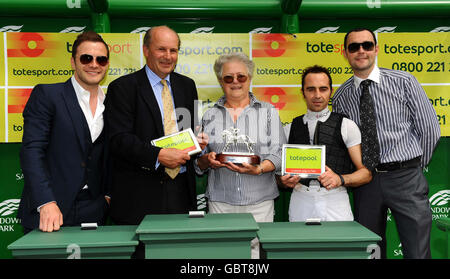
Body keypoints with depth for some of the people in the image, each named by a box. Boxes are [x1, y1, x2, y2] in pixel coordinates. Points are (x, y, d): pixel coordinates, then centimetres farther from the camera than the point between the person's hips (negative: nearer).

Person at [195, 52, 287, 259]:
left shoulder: (269, 112, 7)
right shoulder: (210, 116, 11)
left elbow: (279, 153, -1)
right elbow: (198, 163, 13)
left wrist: (258, 169, -19)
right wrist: (207, 160, -9)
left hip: (259, 202, -1)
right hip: (219, 202, 1)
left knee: (257, 249, -2)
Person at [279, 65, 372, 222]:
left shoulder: (347, 126, 5)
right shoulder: (291, 128, 12)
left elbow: (366, 173, 2)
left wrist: (340, 179, -16)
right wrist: (285, 181, -7)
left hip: (335, 203, -1)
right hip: (300, 202, 2)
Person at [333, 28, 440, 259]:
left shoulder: (403, 82, 0)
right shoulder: (341, 96, 6)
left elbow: (429, 129, 4)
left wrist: (415, 167, 8)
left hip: (405, 179, -2)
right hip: (365, 181, 2)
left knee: (417, 252, 1)